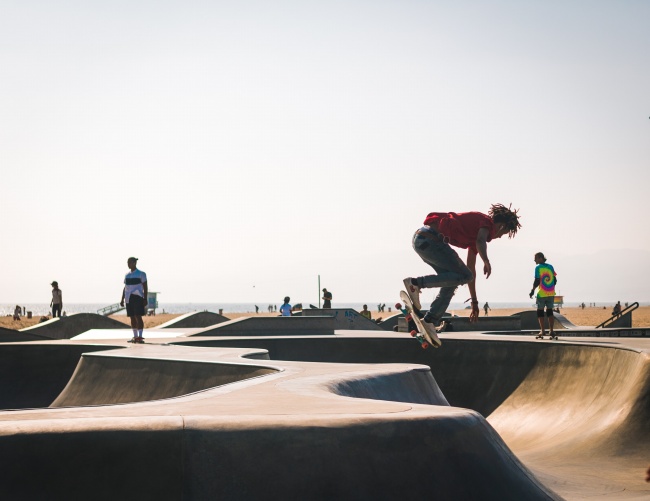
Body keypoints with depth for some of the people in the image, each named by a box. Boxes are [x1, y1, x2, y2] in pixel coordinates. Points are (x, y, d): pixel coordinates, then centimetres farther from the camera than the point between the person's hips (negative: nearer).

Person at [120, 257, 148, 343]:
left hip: (137, 297, -6)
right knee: (132, 317, 7)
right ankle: (135, 336, 12)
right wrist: (122, 299, 15)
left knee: (138, 317, -11)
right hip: (129, 298, 6)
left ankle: (140, 337, -12)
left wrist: (145, 299, -9)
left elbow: (145, 287, -2)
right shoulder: (127, 275, 16)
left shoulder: (141, 274, -1)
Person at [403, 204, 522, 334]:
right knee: (464, 276, -7)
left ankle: (430, 321, 17)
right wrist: (486, 261, -39)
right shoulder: (487, 222, 4)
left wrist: (474, 302, 39)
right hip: (431, 239, -10)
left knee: (451, 280, 19)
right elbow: (480, 242, -22)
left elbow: (471, 268, 36)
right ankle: (416, 282, -14)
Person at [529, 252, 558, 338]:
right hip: (551, 294, 4)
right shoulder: (550, 267, 7)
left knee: (540, 312, 5)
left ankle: (543, 331, -1)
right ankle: (551, 331, 6)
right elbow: (555, 280, 9)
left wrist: (533, 290, -1)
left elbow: (537, 281, -12)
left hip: (541, 294, -4)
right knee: (550, 311, 11)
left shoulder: (538, 268, -7)